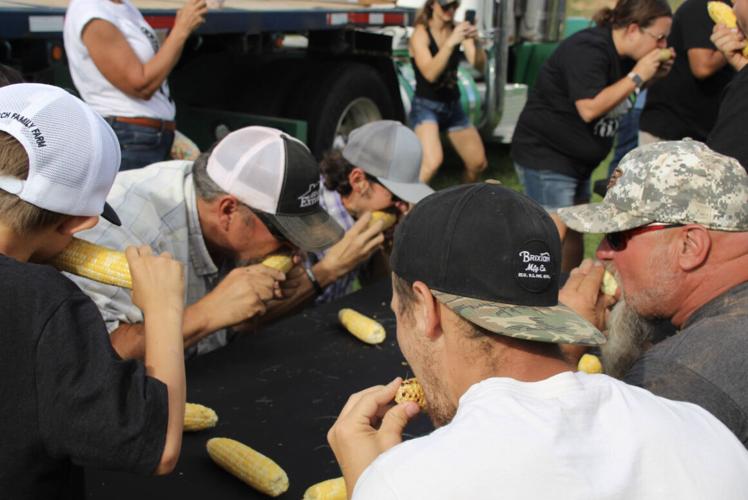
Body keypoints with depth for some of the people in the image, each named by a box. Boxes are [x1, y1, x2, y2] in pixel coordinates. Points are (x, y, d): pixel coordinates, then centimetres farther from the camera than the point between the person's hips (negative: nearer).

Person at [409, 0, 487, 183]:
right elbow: (430, 74, -28)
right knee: (432, 161, -31)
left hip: (453, 106, 6)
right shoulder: (421, 33, -14)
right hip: (426, 106, -6)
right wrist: (450, 43, -38)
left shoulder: (458, 30, -1)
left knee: (478, 163, 12)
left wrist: (475, 42, -30)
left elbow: (479, 66, -10)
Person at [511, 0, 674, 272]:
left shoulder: (622, 55, 6)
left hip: (577, 160, 10)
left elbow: (618, 98, 20)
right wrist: (637, 76, -21)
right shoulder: (587, 49, -21)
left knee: (574, 234, 13)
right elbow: (590, 108, -29)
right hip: (545, 155, -9)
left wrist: (650, 77, 1)